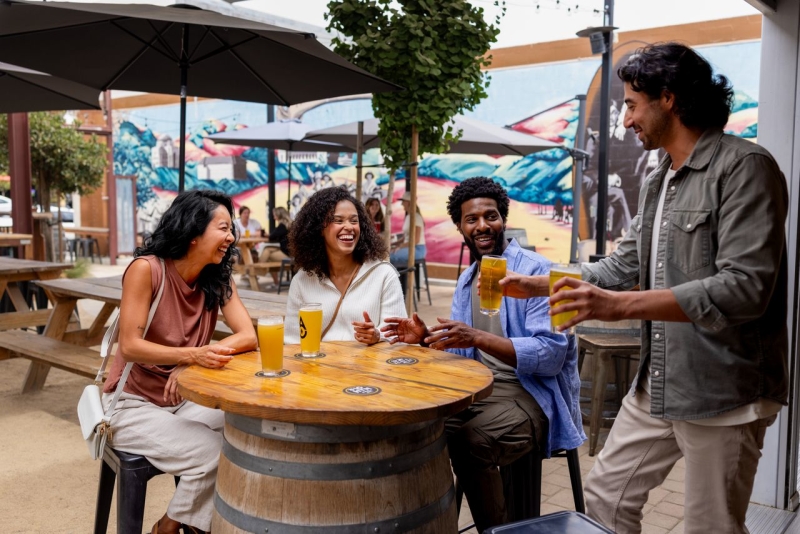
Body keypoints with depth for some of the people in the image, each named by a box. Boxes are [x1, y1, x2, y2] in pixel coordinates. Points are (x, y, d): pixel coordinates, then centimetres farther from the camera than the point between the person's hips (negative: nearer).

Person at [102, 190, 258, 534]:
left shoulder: (219, 278, -1)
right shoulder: (146, 269, -18)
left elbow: (248, 336, -11)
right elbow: (130, 346, -22)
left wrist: (197, 361, -27)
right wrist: (192, 355, -37)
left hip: (184, 401, 5)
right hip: (133, 404, -5)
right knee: (211, 453, -24)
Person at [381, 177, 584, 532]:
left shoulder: (536, 270, -11)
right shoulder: (465, 280, 14)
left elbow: (551, 354, -21)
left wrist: (479, 338, -30)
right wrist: (426, 339, -5)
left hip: (530, 396, -7)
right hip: (476, 391, 7)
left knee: (469, 443, -33)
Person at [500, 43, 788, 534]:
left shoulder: (744, 167, -15)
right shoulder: (658, 183, 13)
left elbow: (745, 287, -24)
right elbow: (624, 266, 17)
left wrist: (620, 305, -28)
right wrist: (536, 285, 11)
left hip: (723, 392, -8)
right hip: (658, 386, 8)